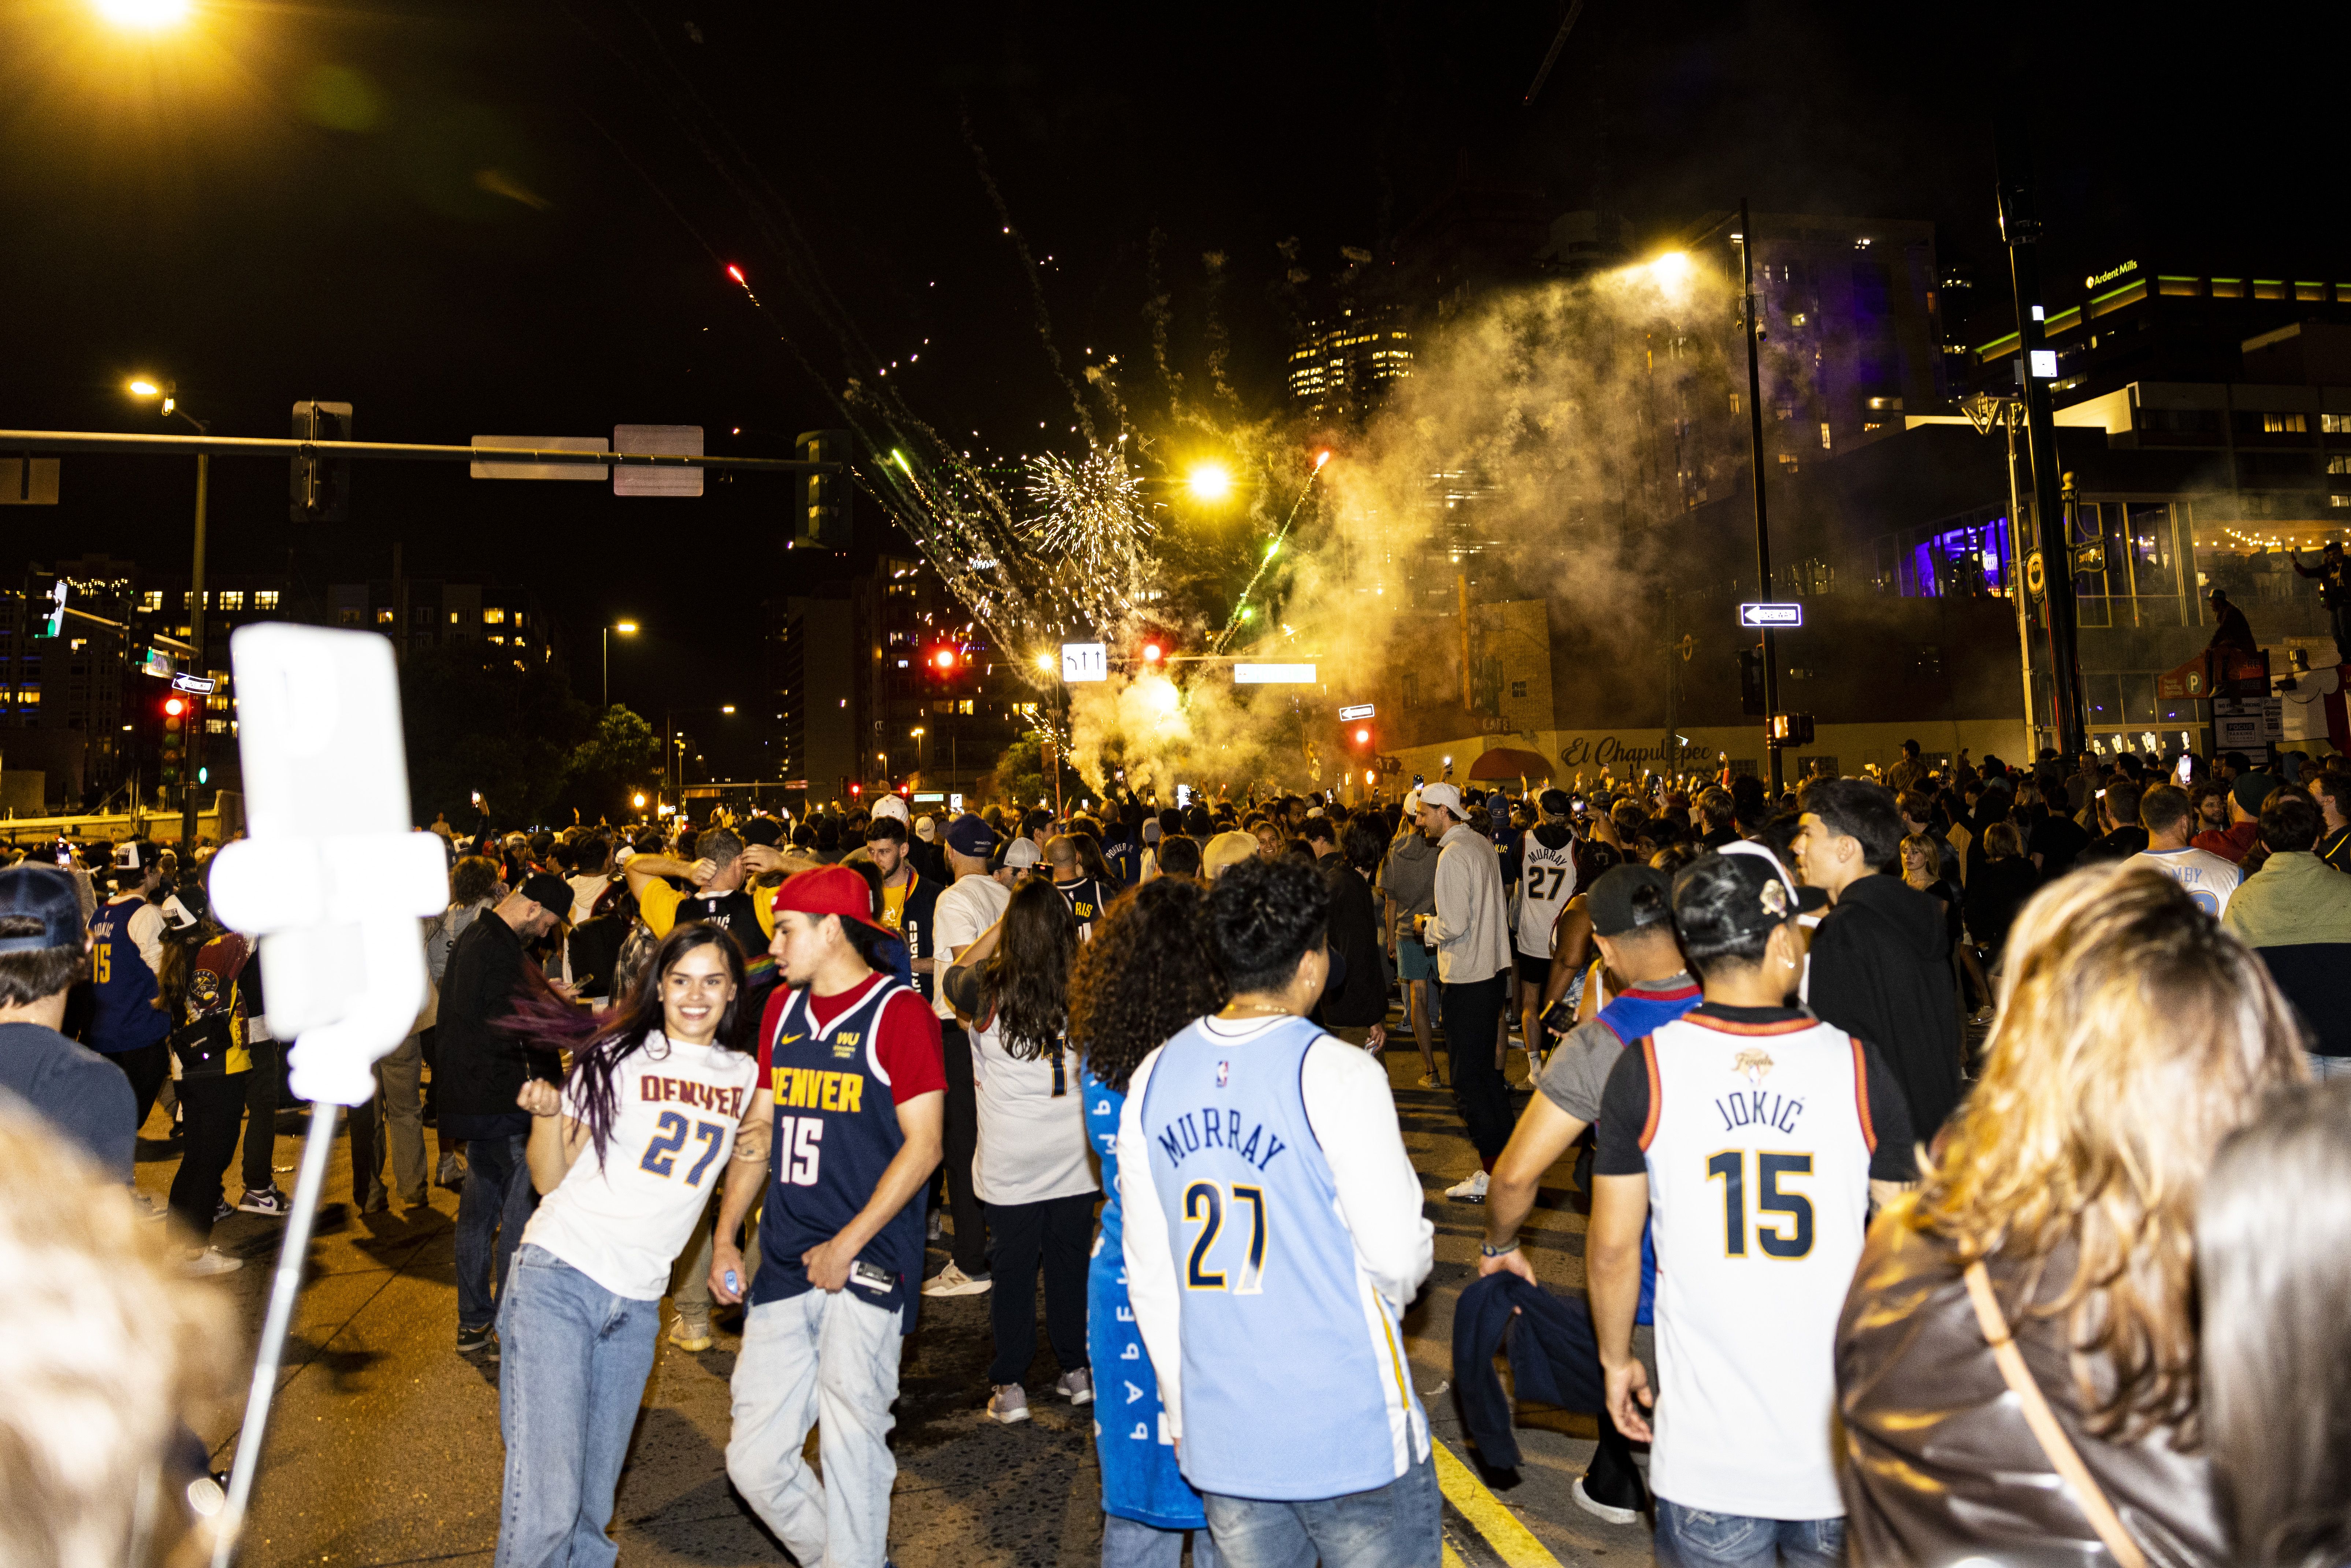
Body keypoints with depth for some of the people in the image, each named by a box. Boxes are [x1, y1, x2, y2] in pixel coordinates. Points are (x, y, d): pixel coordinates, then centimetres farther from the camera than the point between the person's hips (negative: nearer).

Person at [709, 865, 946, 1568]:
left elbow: (924, 1143, -11)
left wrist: (847, 1245, -13)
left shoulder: (898, 1011, -7)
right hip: (783, 1270, 6)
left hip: (865, 1266, -6)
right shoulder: (782, 1008, 12)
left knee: (851, 1450, -2)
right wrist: (724, 1238, 10)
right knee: (754, 1461, 7)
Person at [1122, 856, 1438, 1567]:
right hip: (1349, 1432, -5)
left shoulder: (1152, 1079, 0)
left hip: (1220, 1436, 5)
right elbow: (1398, 1255, -14)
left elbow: (1149, 1271, 6)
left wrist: (1181, 1407, 16)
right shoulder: (1338, 1073, -16)